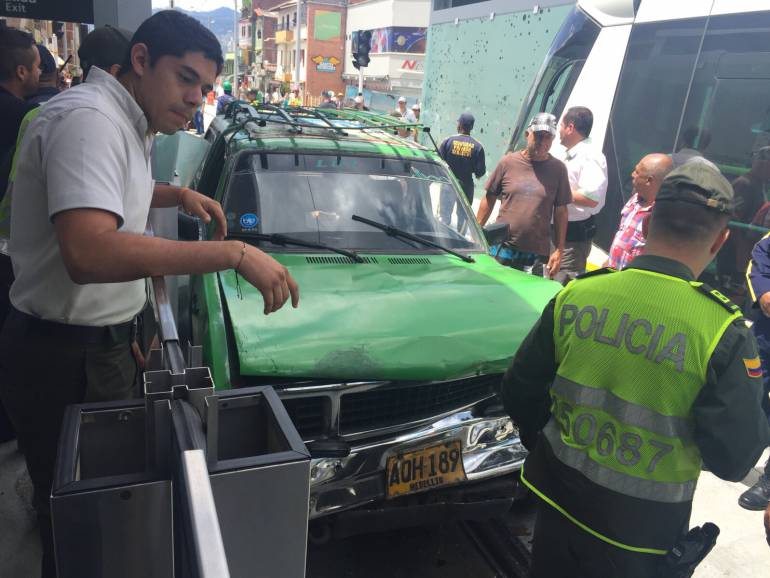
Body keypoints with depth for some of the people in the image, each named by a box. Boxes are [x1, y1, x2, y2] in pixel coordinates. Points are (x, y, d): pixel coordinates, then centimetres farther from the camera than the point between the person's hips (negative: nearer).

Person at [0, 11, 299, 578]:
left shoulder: (122, 123, 11)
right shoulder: (89, 118, -22)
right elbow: (88, 252, -37)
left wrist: (177, 195, 14)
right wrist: (234, 253, -37)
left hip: (98, 346, 10)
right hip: (67, 360, -10)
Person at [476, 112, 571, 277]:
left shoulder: (558, 169, 2)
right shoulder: (508, 162, 2)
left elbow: (561, 211, 4)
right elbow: (489, 199, 8)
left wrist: (559, 251, 1)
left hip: (537, 255, 0)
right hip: (502, 249, 0)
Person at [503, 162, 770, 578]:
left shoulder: (575, 294, -14)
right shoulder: (724, 333, -22)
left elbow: (520, 393, -5)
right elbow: (733, 460, -14)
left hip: (557, 499, 2)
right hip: (641, 529, -1)